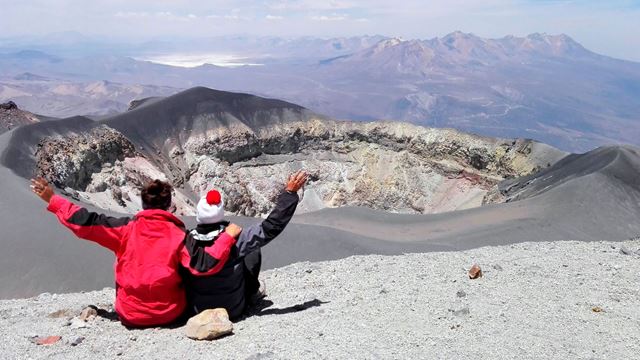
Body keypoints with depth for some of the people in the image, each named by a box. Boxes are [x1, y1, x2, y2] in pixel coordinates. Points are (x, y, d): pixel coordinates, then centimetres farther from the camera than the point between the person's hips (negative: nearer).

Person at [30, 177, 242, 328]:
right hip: (171, 315, -1)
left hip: (131, 315, 1)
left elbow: (86, 223, -3)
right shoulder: (179, 234, -8)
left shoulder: (127, 228, -6)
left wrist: (53, 201, 7)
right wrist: (227, 236, -8)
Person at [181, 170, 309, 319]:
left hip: (197, 310, 3)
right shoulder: (235, 240, -27)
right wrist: (290, 192, -16)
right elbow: (270, 228, -22)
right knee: (253, 252, 12)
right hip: (233, 310, -2)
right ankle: (253, 292, 34)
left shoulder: (187, 243, -19)